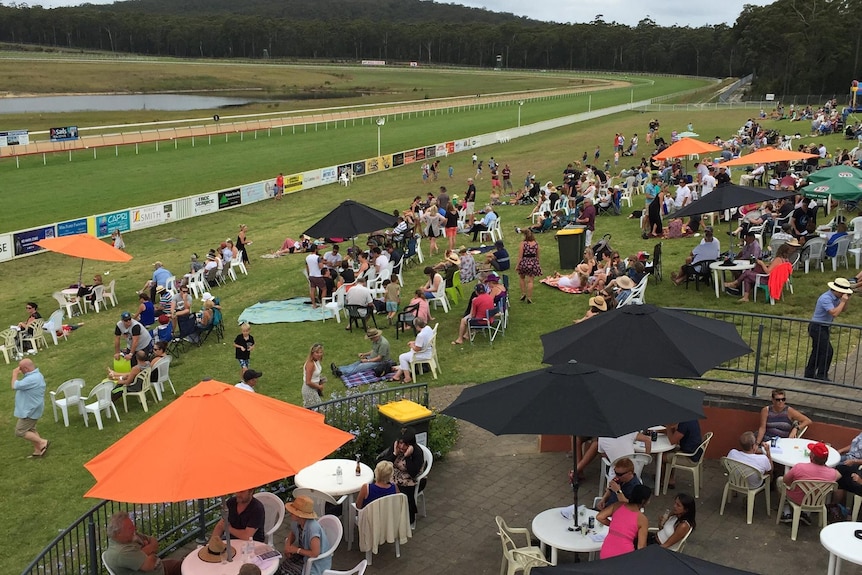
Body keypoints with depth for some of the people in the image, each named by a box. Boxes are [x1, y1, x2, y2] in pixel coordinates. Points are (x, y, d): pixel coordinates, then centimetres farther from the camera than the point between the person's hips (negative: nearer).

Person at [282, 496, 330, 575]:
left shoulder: (313, 528, -32)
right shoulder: (296, 522, -9)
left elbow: (315, 553, -33)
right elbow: (292, 534, 15)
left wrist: (297, 550, -20)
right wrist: (287, 545, -5)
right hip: (304, 555, 7)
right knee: (281, 567, -7)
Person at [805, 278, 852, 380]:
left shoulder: (835, 297, 4)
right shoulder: (826, 298, -25)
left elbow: (842, 309, 14)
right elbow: (834, 313, -33)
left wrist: (846, 300, -4)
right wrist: (843, 301, -25)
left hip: (823, 328, 10)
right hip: (817, 327, -10)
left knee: (818, 351, 16)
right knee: (827, 351, -11)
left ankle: (810, 374, 25)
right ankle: (821, 376, -4)